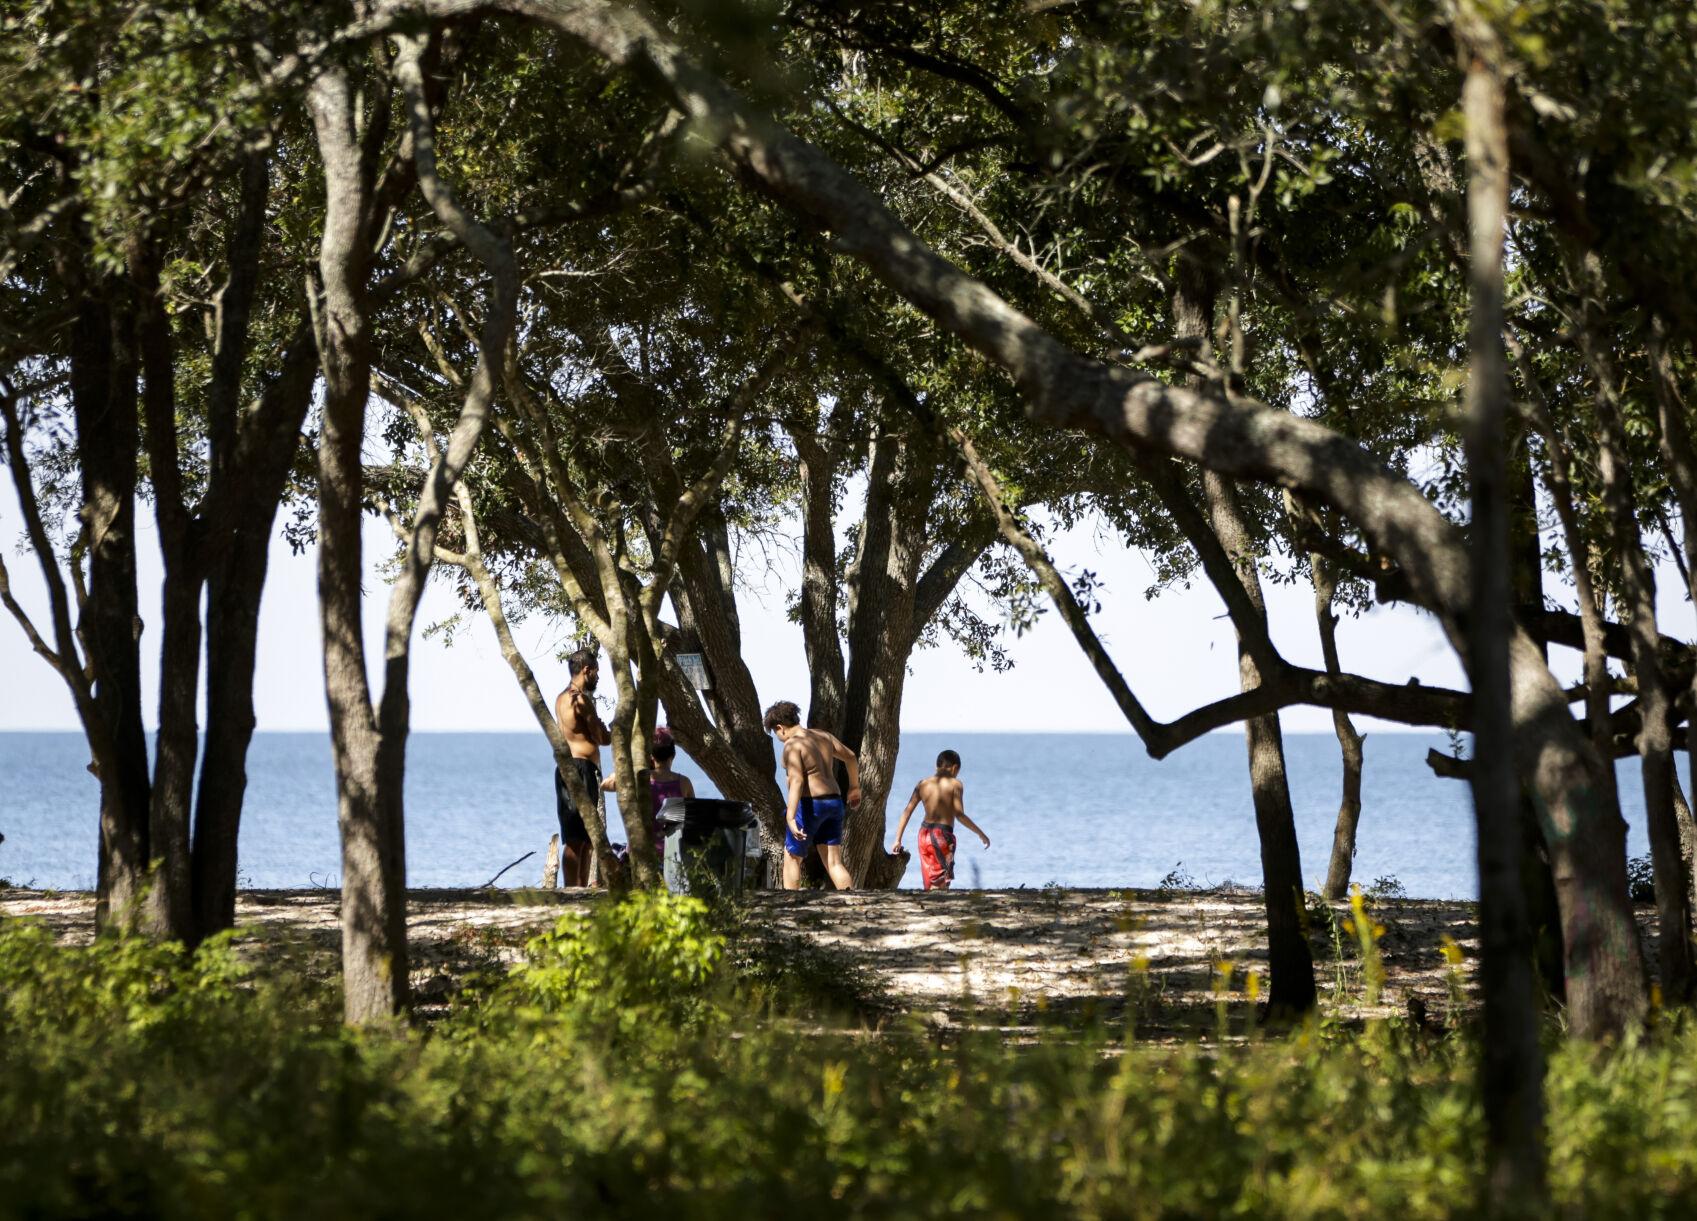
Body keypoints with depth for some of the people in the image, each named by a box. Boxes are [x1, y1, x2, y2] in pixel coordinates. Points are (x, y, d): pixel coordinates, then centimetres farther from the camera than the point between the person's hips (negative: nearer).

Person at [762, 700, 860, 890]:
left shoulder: (792, 745, -13)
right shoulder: (823, 736, 11)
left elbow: (796, 781, -26)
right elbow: (850, 757, 23)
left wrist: (790, 817, -34)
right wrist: (855, 786, 38)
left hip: (808, 805, -7)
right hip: (833, 802, 7)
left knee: (792, 858, 9)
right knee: (834, 863, 4)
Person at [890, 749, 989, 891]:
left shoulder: (923, 784, 7)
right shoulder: (955, 784, -6)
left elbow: (907, 812, 4)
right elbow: (959, 815, -13)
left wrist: (898, 840, 6)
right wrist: (980, 834, -4)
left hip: (924, 833, 6)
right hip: (943, 835, -6)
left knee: (929, 883, 16)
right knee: (940, 885, -5)